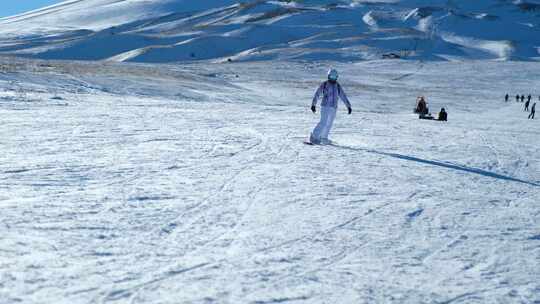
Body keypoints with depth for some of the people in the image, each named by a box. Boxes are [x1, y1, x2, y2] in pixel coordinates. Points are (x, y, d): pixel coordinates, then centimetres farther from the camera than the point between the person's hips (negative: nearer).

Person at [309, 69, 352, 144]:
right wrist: (313, 105, -10)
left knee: (329, 124, 11)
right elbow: (317, 94, -2)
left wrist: (349, 106, 7)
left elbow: (343, 96, 12)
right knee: (323, 123, -15)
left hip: (334, 108, 5)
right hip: (325, 106, -5)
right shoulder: (324, 84, -2)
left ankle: (324, 138, 24)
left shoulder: (338, 86, 9)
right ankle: (314, 137, -9)